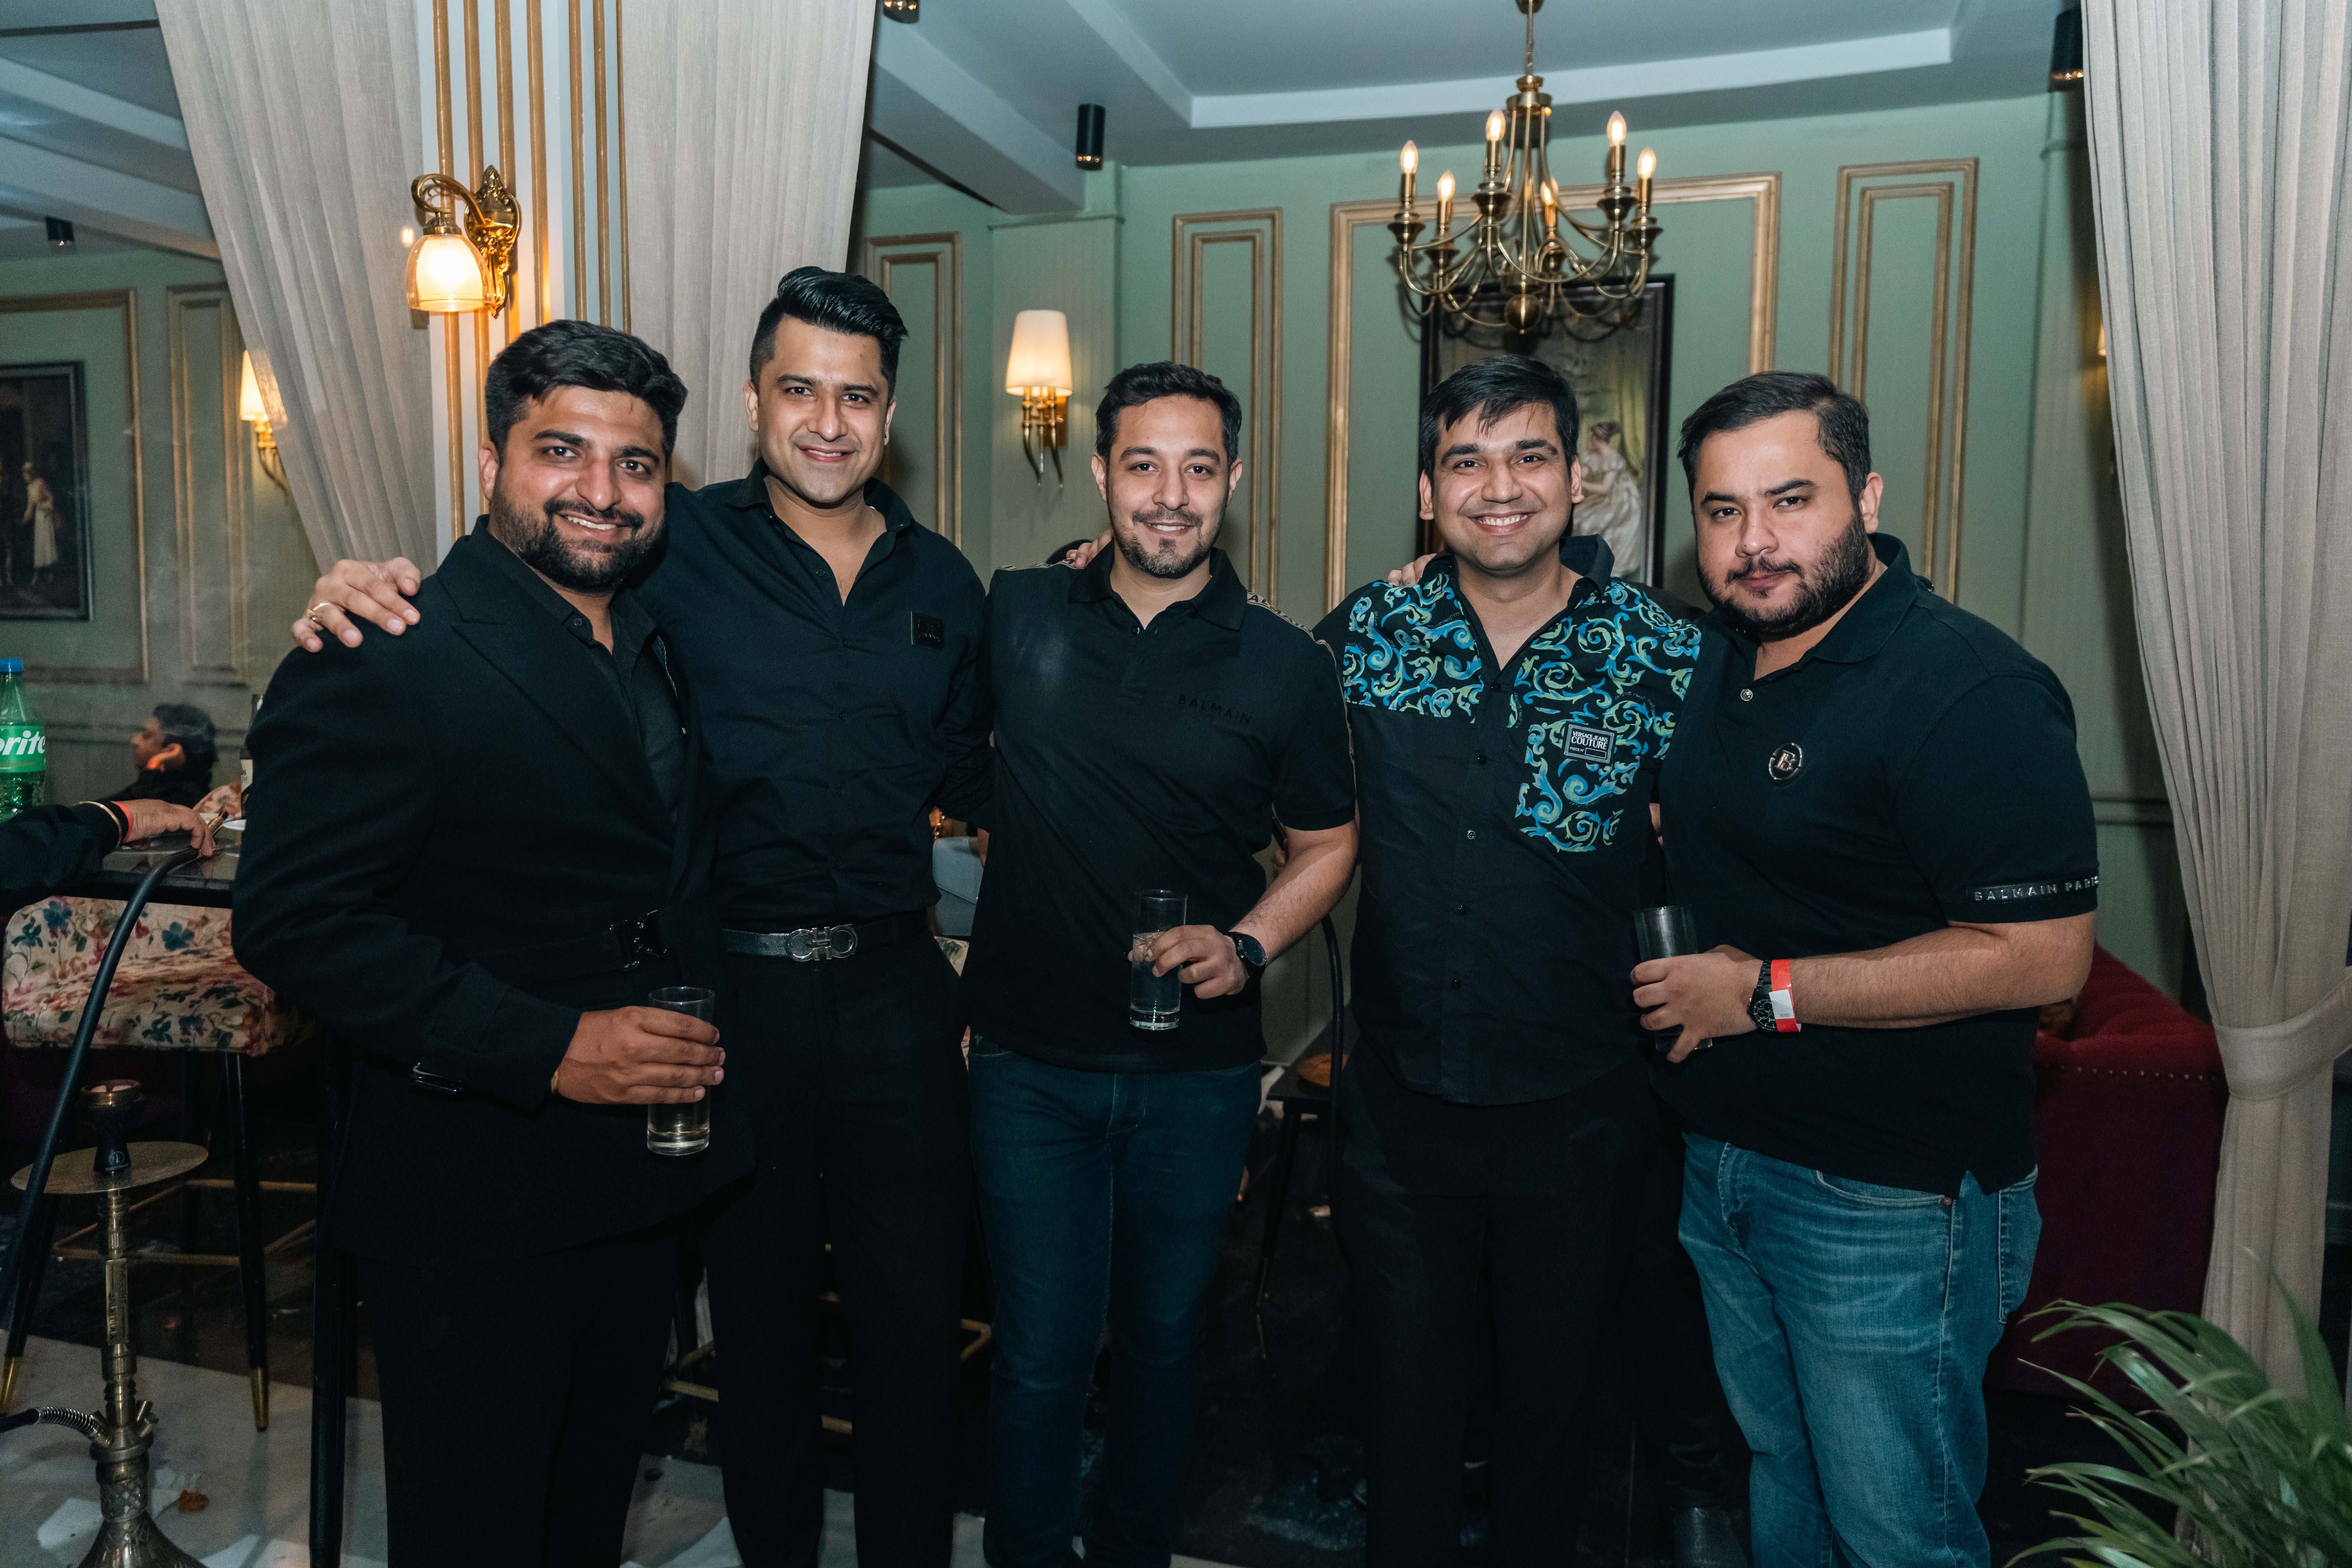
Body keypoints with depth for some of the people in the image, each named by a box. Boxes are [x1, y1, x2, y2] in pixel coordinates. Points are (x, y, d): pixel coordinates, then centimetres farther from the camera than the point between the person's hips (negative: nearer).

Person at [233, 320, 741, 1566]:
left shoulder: (659, 645, 9)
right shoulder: (384, 663, -16)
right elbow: (294, 922, -22)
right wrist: (544, 1046, -27)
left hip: (642, 1188, 7)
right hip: (474, 1212, -7)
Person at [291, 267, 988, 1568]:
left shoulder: (942, 583, 8)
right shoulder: (677, 547, -4)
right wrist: (363, 594, -25)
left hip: (895, 987, 3)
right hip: (732, 987, -2)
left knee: (914, 1312, 12)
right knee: (759, 1307, 16)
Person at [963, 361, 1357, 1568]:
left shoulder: (1282, 664, -3)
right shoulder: (1017, 617, -2)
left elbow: (1326, 843, 5)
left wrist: (1247, 945, -11)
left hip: (1198, 1070, 1)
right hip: (1030, 1059, 0)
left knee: (1163, 1338, 17)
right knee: (1041, 1352, 7)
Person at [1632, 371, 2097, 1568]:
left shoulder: (1971, 691, -20)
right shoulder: (1716, 653, 6)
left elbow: (2043, 955, -25)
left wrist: (1769, 992, -22)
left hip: (1890, 1200, -7)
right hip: (1717, 1161, 8)